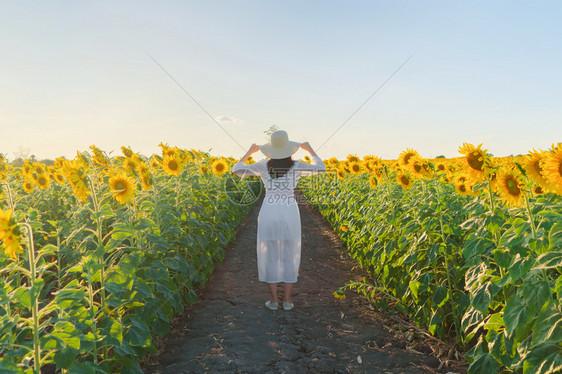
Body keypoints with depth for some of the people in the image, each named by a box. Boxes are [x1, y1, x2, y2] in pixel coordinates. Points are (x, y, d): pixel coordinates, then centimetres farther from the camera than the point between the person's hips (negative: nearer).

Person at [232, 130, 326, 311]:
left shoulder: (263, 166, 1)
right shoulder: (296, 166, 0)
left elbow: (237, 170, 10)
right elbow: (321, 168, 15)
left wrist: (249, 152, 20)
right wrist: (310, 150, 24)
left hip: (268, 212, 0)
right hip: (290, 213, 0)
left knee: (270, 255, 8)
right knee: (290, 256, 9)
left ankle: (273, 300, 12)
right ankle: (287, 300, 12)